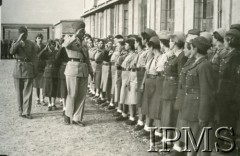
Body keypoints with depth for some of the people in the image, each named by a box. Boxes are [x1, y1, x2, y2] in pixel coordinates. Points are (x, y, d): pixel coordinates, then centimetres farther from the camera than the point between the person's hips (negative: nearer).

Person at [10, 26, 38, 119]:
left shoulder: (31, 44, 5)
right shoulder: (16, 44, 8)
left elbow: (34, 58, 4)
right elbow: (11, 52, -13)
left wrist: (34, 71, -2)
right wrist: (18, 41, -17)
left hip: (28, 69, -2)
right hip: (18, 69, 2)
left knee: (28, 92, -5)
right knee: (19, 92, 7)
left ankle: (26, 112, -3)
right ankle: (20, 111, 17)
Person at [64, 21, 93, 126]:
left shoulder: (84, 46, 19)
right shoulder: (71, 43, 0)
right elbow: (66, 45, -25)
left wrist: (91, 71, 11)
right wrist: (76, 35, -34)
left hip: (83, 71, 6)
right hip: (73, 70, -6)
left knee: (82, 95, 3)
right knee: (72, 94, -1)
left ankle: (77, 118, 11)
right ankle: (68, 115, 18)